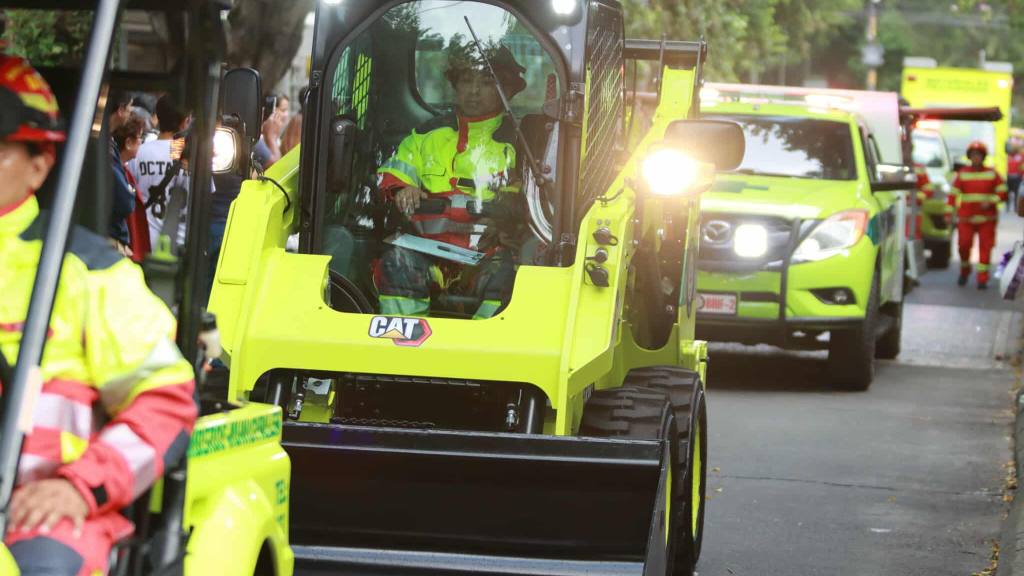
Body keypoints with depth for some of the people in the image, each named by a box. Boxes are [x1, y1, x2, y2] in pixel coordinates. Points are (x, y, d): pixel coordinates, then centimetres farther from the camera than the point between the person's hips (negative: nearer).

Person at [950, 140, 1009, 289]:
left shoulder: (992, 174, 5)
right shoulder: (962, 174, 5)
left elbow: (1002, 193, 3)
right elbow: (953, 194, 3)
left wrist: (991, 202, -15)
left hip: (987, 219, 0)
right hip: (966, 218, 0)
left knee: (985, 248, -4)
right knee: (964, 245, -4)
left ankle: (983, 278, 1)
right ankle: (965, 270, 23)